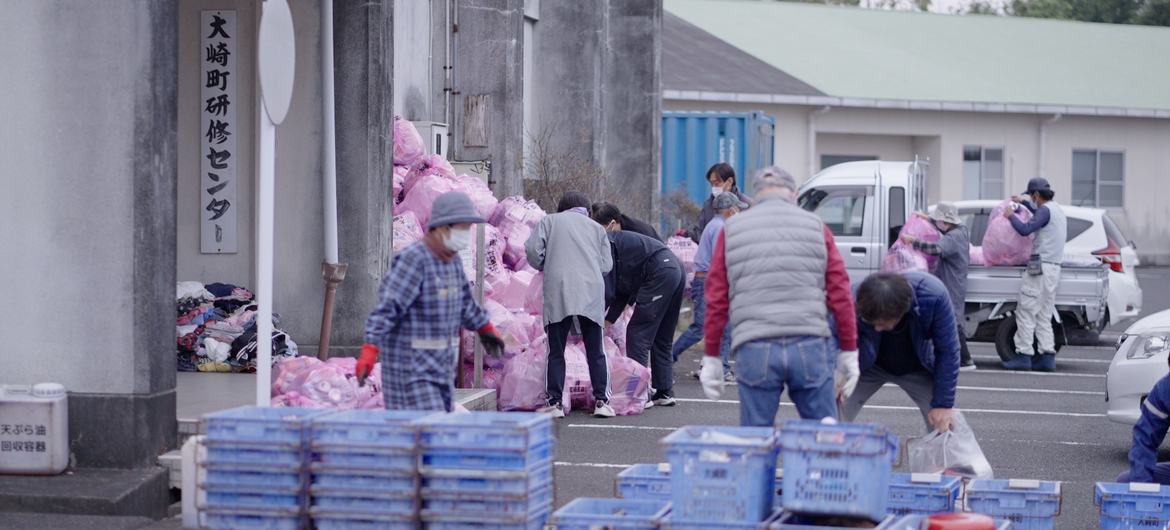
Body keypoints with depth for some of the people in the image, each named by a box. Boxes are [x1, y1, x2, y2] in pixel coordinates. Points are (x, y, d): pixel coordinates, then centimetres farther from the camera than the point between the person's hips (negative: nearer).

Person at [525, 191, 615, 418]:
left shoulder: (550, 221, 16)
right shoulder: (596, 227, 21)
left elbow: (532, 249, 1)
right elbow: (606, 264, 13)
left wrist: (543, 267, 19)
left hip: (558, 291, -1)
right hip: (591, 292, 1)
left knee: (556, 351, 4)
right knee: (595, 351, 7)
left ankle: (555, 402, 0)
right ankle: (602, 400, 2)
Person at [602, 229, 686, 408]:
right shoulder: (611, 241, 24)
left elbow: (608, 294, -7)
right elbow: (622, 293, 23)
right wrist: (607, 321, 18)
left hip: (660, 273, -10)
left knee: (637, 333, -4)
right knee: (662, 338, 17)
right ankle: (665, 392, 20)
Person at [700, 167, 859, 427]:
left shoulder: (731, 230, 11)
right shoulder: (815, 227, 10)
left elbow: (716, 300, 9)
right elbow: (840, 295, 6)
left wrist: (711, 358, 14)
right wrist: (849, 352, 12)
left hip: (754, 350, 0)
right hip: (810, 346, 0)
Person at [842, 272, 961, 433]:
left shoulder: (933, 296, -35)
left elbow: (947, 352, -23)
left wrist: (943, 404, -21)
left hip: (917, 369, 0)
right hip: (870, 367, 0)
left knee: (944, 427, -9)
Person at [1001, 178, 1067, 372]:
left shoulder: (1045, 210, -11)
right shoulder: (1057, 210, 18)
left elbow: (1025, 229, -22)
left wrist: (1011, 216, -6)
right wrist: (1023, 202, 47)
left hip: (1040, 267, -9)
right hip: (1054, 268, 9)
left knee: (1026, 312, -7)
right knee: (1044, 316, 9)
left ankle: (1023, 355, -9)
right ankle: (1047, 356, 2)